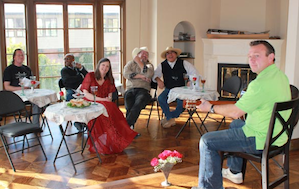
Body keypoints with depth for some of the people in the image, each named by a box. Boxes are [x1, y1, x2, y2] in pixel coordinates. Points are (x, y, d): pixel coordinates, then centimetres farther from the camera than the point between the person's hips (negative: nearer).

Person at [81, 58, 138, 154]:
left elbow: (110, 96, 12)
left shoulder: (109, 80, 17)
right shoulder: (90, 76, 3)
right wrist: (101, 99, -16)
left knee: (113, 108, -34)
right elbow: (86, 94, -6)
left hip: (105, 104, 4)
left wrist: (109, 99, -14)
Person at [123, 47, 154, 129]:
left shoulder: (149, 65, 19)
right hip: (130, 89, 1)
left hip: (143, 90, -1)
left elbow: (149, 74, -6)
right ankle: (130, 126, -26)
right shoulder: (131, 63, 22)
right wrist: (140, 76, -5)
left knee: (138, 104, -33)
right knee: (129, 107, -29)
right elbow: (126, 73, 1)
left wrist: (139, 62, -2)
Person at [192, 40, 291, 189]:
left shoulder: (261, 83, -27)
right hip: (275, 133, 11)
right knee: (235, 124, 36)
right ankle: (234, 172, 43)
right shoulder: (279, 74, 6)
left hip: (261, 140, -10)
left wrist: (211, 108, -8)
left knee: (207, 141, -8)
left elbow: (235, 112, -22)